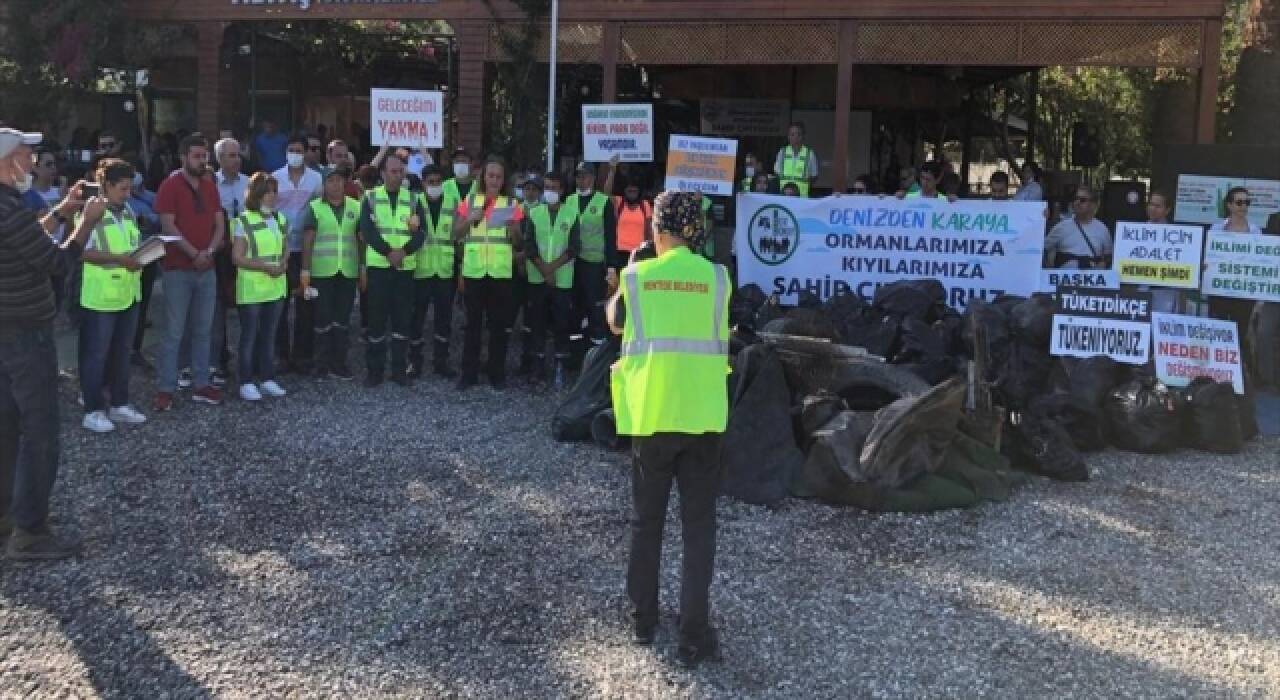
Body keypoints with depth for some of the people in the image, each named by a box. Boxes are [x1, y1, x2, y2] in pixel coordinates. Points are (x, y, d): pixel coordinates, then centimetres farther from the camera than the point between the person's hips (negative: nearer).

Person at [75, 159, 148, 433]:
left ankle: (119, 404, 26)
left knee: (121, 352, 16)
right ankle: (93, 411, 11)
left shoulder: (129, 213, 10)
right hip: (101, 297, -7)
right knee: (96, 355, 2)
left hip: (129, 294, 7)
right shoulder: (92, 212, -12)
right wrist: (119, 259, -26)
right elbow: (85, 253, -18)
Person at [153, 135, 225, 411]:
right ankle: (165, 389, 1)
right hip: (179, 270, -6)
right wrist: (194, 254, -15)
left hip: (207, 269, 6)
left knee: (203, 330, 10)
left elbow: (219, 224, 9)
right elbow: (168, 226, -13)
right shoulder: (170, 185, -6)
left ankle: (201, 385, 17)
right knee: (174, 333, -4)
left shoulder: (210, 186, 12)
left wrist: (209, 251, -8)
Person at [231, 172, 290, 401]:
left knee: (269, 335, 11)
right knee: (249, 336, 1)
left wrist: (283, 263, -3)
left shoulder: (280, 219, 11)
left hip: (276, 287, 6)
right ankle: (247, 382, 9)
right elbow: (237, 257, -11)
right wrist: (266, 267, -20)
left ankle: (267, 378, 20)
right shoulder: (244, 221, -8)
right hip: (251, 289, -5)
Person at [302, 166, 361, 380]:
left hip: (348, 272, 2)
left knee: (343, 319, 6)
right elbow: (307, 240, -1)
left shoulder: (355, 207, 9)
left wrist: (364, 268, 7)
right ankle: (322, 364, 9)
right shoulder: (314, 208, 2)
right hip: (322, 272, -2)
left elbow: (361, 239, 11)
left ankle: (339, 363, 13)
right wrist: (305, 270, -6)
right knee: (323, 319, 1)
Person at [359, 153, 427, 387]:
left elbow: (420, 231, 0)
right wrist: (388, 252, -17)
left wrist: (404, 250, -16)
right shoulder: (371, 197, 4)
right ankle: (374, 369, 7)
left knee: (402, 317, 3)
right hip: (378, 264, -1)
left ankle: (400, 369, 11)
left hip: (406, 266, 2)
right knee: (376, 317, 0)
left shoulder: (413, 199, 9)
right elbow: (367, 229, -7)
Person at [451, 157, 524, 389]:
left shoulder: (511, 204, 6)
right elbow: (456, 235, 6)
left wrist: (513, 227, -13)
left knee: (499, 323, 3)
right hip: (474, 271, 0)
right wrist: (470, 219, -11)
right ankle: (469, 372, 11)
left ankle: (497, 373, 12)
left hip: (501, 272, 0)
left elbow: (517, 242, 6)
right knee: (473, 322, 4)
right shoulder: (469, 201, 7)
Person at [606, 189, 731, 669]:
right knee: (698, 526, 5)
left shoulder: (637, 276, -1)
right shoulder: (716, 277, -1)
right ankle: (694, 636, 5)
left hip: (650, 413, 0)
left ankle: (643, 619, 26)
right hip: (701, 414, 0)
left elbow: (615, 324, 16)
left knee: (647, 522, 15)